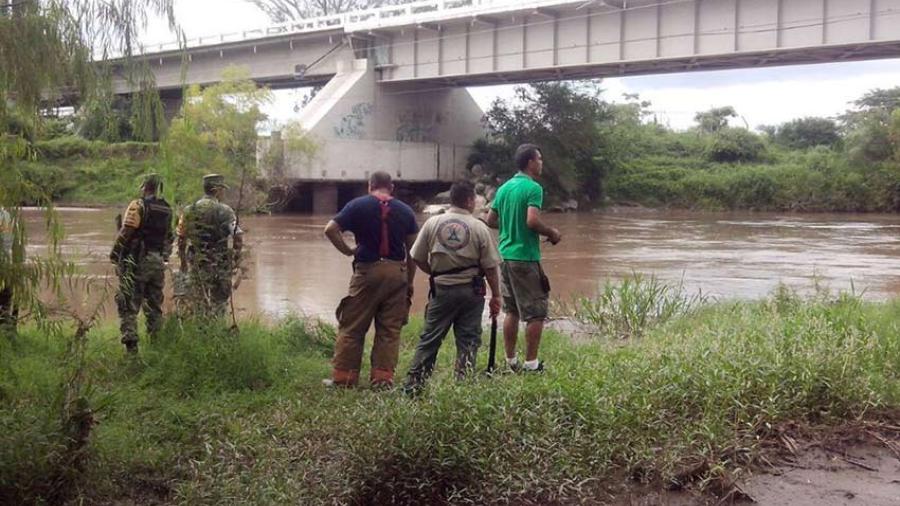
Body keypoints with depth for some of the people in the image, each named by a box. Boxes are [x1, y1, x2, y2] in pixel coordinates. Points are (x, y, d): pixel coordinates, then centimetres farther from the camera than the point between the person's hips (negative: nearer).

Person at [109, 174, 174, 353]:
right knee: (154, 306, 14)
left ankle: (130, 342, -12)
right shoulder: (167, 210, 10)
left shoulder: (138, 206, -9)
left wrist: (114, 255, -7)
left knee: (129, 305, -2)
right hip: (158, 263, 6)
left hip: (137, 262, -6)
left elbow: (126, 233, -14)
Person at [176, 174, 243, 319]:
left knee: (197, 303, 11)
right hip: (221, 266, -3)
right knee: (219, 302, 7)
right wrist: (235, 259, -2)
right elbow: (238, 237, -14)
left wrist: (183, 261, 19)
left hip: (196, 264, 3)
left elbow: (181, 238, 10)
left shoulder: (189, 210, 5)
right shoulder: (225, 211, -8)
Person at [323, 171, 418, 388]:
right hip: (397, 272, 2)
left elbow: (330, 229, -9)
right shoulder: (405, 211, 8)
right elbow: (413, 250, 7)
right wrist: (409, 282, 13)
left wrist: (347, 250, 3)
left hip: (367, 270, -2)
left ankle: (342, 377, 8)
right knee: (390, 329, 8)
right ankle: (383, 378, 7)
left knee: (352, 328, 6)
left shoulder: (357, 205, 1)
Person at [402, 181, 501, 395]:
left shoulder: (433, 223, -1)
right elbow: (491, 267, -5)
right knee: (468, 341, 7)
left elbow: (417, 258, 2)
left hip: (441, 290, 2)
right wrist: (496, 296, 4)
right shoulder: (479, 227, -6)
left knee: (429, 339, 8)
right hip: (471, 291, -1)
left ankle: (413, 384, 9)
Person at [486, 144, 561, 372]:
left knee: (512, 311, 15)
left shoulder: (504, 188, 10)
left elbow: (490, 220, 13)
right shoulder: (533, 188, -13)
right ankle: (531, 363, 3)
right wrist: (551, 233, -9)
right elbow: (533, 221, -25)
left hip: (506, 255, 8)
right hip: (526, 257, -8)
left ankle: (511, 360, 19)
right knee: (536, 312, 1)